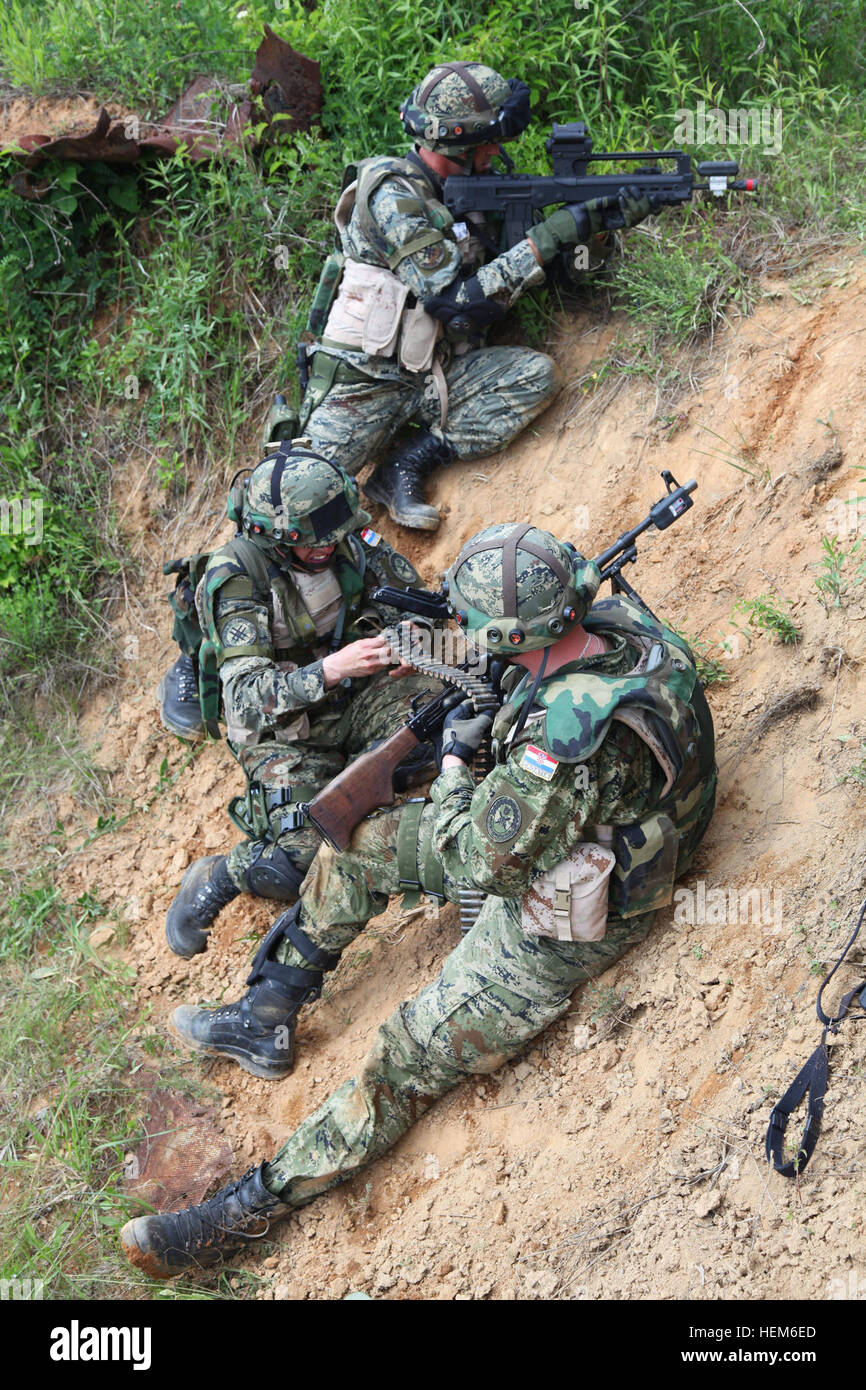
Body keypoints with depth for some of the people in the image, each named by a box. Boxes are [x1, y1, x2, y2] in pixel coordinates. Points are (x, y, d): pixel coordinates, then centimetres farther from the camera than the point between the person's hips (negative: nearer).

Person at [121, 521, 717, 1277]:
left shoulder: (563, 740, -41)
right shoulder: (622, 621, -17)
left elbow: (486, 865, -28)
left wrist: (454, 760, -11)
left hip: (557, 922, -9)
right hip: (583, 836, 9)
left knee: (407, 1063, 0)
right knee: (361, 840, 14)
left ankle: (248, 1211, 10)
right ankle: (268, 1010, 31)